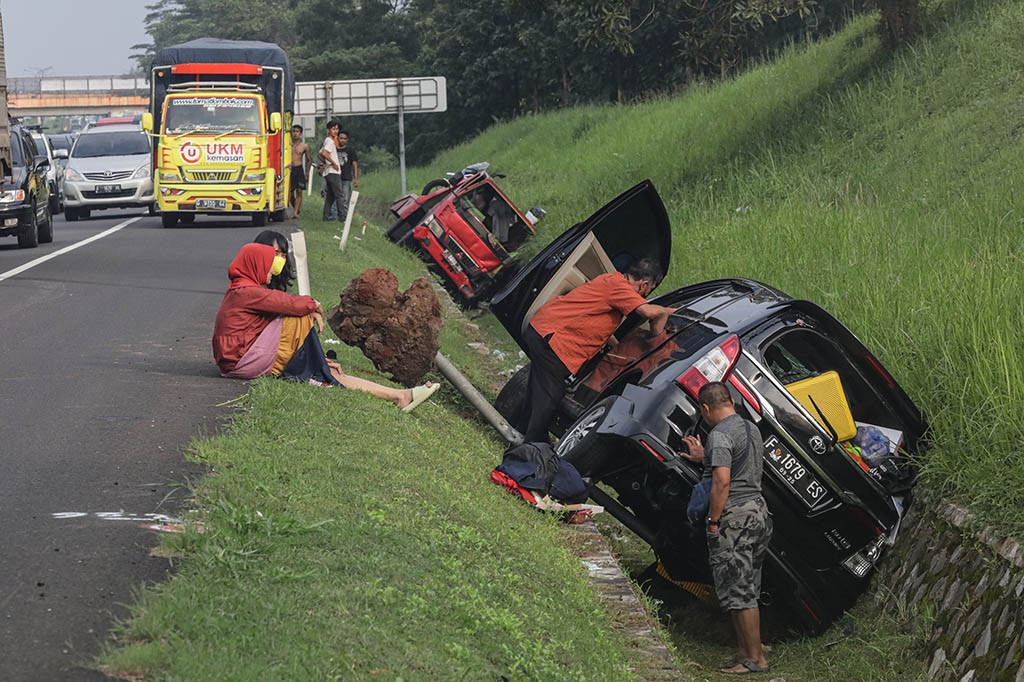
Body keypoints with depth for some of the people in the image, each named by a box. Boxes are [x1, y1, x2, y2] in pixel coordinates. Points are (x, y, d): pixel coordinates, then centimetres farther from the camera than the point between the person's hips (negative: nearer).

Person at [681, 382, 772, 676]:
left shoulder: (720, 435, -14)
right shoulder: (752, 429, 15)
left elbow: (722, 481, -22)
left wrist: (712, 521, -16)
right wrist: (704, 458, 33)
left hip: (733, 517, -9)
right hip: (758, 510, 10)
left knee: (738, 591, -5)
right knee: (746, 591, 15)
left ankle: (755, 659, -4)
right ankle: (747, 648, 19)